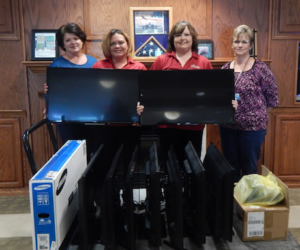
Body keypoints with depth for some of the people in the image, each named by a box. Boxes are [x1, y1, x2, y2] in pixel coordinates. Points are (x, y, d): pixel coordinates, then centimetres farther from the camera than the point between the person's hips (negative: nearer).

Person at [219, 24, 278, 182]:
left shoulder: (260, 68, -8)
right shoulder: (225, 69, 5)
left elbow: (272, 99, -4)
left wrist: (253, 106, -7)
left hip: (253, 126, -4)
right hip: (228, 126, 4)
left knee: (249, 168, 10)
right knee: (230, 166, 16)